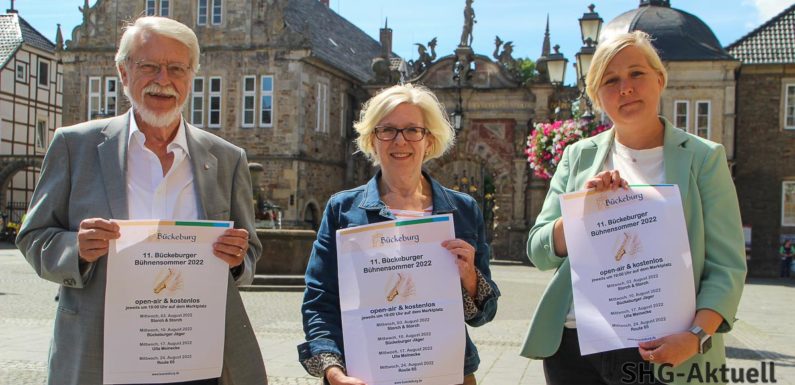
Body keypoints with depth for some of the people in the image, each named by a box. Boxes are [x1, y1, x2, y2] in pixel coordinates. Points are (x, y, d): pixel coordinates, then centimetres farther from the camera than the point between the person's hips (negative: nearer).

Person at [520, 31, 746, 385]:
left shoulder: (702, 157, -1)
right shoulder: (578, 157, 6)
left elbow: (726, 266, -5)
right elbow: (539, 252, 4)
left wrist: (697, 336, -20)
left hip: (659, 353, -2)